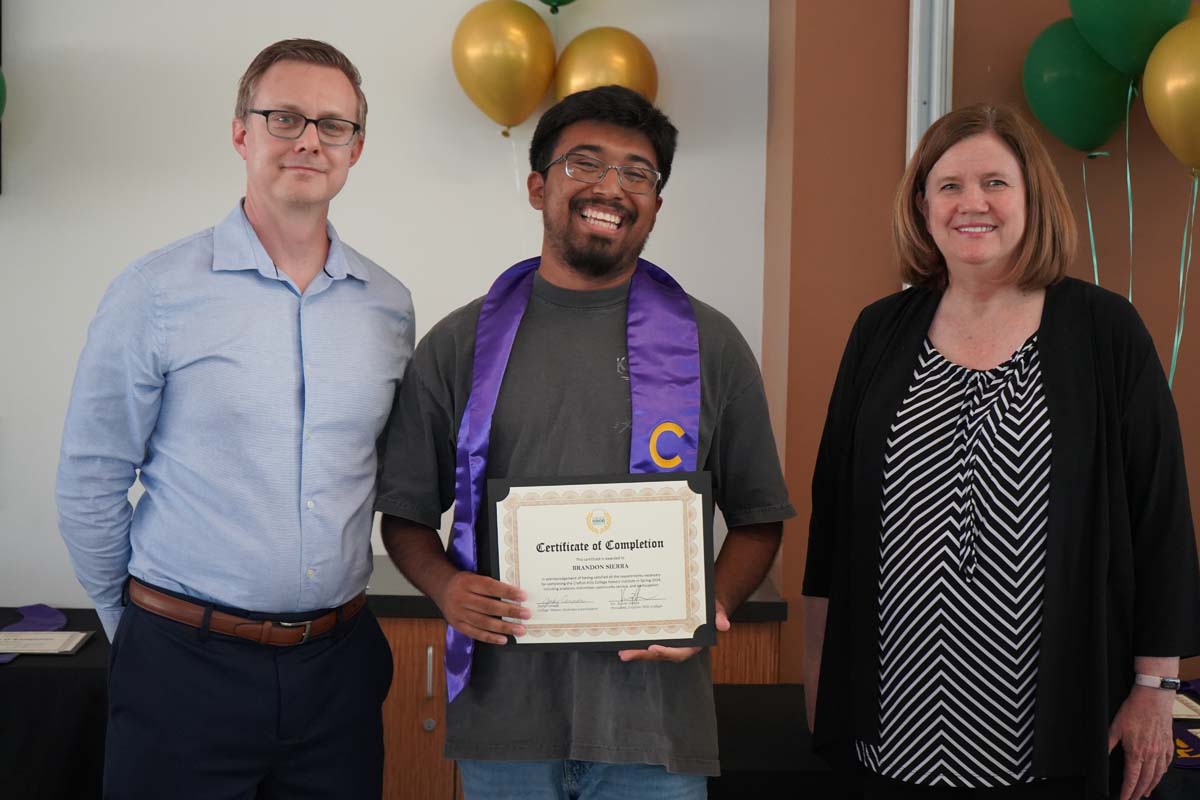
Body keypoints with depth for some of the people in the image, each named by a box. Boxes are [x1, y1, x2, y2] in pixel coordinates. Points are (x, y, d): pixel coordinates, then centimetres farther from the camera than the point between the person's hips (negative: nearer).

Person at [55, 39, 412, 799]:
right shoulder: (156, 291, -7)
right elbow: (91, 483, -2)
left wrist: (331, 619, 12)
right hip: (186, 668, -3)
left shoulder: (389, 304, 4)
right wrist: (133, 624, 6)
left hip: (339, 660, 3)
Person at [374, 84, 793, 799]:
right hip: (503, 712, 1)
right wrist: (447, 587, -10)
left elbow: (758, 519, 8)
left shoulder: (710, 345, 5)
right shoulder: (461, 344, 5)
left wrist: (712, 605, -10)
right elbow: (406, 514, 9)